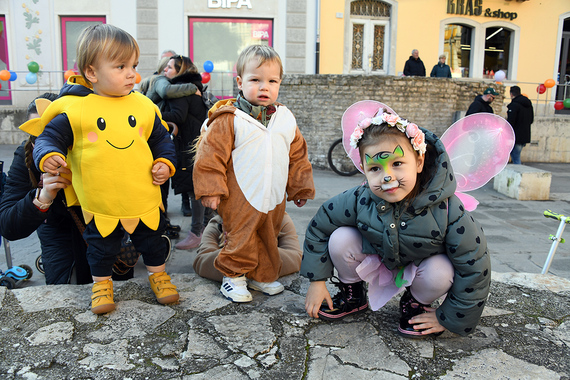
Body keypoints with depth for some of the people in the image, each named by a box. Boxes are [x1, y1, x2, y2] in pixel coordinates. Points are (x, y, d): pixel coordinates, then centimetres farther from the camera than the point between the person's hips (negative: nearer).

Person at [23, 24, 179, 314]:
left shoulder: (143, 106, -1)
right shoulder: (74, 109, -11)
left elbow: (161, 138, 9)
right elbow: (49, 137, -4)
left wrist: (165, 163, -5)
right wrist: (48, 156, -24)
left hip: (144, 200, 2)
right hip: (100, 205, -2)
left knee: (152, 240, 18)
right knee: (101, 246, 16)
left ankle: (157, 273, 42)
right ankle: (101, 282, 40)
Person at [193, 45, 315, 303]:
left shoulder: (285, 119, 6)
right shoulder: (228, 119, -11)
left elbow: (298, 156, 13)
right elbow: (210, 155, -10)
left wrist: (301, 188, 15)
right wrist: (210, 190, -12)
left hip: (274, 199, 5)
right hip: (240, 200, -5)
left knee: (268, 239, 17)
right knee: (241, 240, 4)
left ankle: (261, 275, 36)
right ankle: (233, 276, 26)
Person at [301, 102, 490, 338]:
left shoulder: (447, 210, -33)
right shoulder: (359, 200, -27)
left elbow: (474, 270, -24)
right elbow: (318, 227, -11)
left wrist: (448, 319, -17)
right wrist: (317, 281, -9)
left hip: (422, 264, -1)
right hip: (378, 259, 2)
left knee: (439, 273, -33)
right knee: (340, 239, -23)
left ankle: (417, 304, 4)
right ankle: (353, 295, 6)